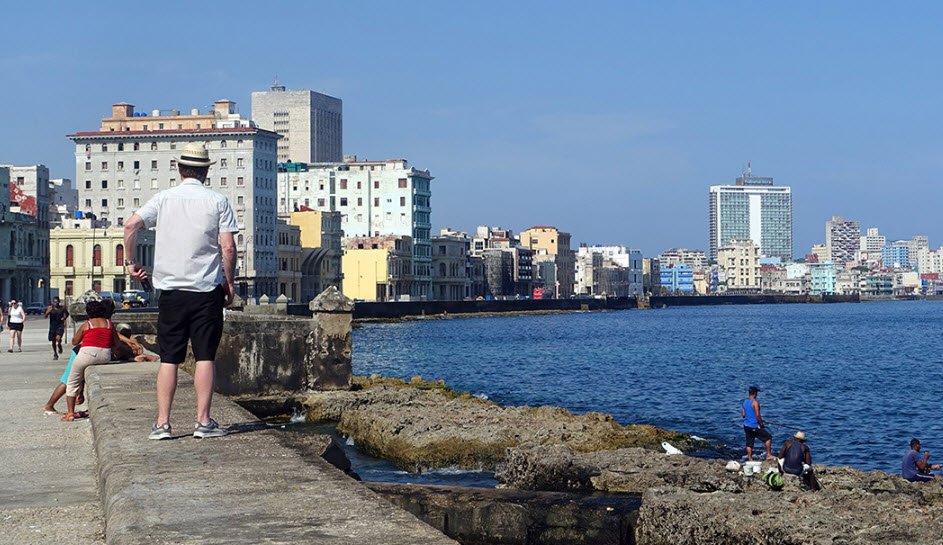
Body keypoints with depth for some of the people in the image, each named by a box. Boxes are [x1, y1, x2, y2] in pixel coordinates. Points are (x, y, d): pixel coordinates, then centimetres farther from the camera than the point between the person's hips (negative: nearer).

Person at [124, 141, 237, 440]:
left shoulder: (164, 198, 3)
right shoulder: (218, 201, -1)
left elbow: (131, 225, -9)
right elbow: (228, 248, -6)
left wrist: (131, 262, 3)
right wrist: (228, 282, 7)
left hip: (171, 289, 1)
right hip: (208, 290, -1)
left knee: (169, 359, 5)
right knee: (205, 357, 2)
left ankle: (162, 423, 4)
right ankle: (203, 422, 2)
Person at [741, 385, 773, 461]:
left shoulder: (744, 402, 7)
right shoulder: (755, 402, -15)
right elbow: (758, 415, -19)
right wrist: (761, 424, -6)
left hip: (746, 426, 7)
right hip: (754, 426, -7)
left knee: (749, 443, 10)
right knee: (768, 438, 6)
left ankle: (750, 459, 9)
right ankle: (768, 455, 6)